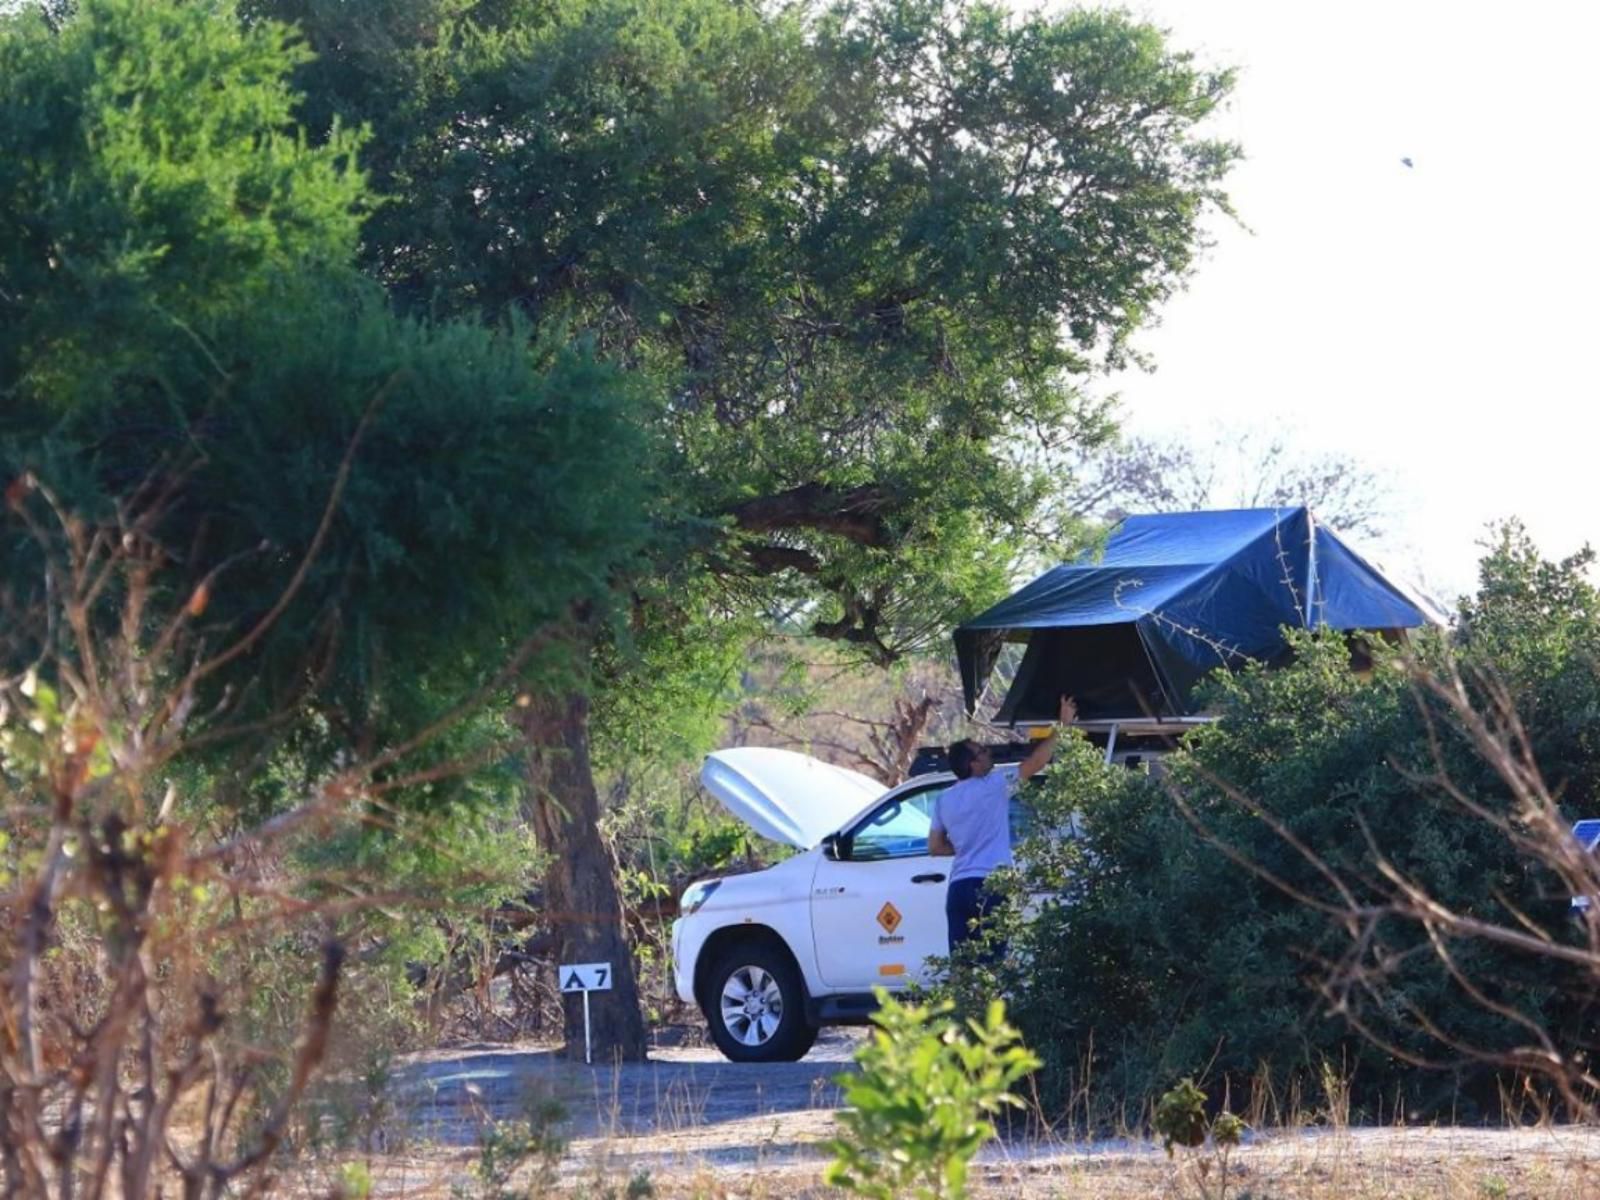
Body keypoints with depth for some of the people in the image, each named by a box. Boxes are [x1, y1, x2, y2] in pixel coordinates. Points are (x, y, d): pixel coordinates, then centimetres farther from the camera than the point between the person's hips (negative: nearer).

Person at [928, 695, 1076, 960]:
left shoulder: (944, 800, 13)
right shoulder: (993, 786, -4)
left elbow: (935, 847, 17)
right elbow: (1036, 762, -4)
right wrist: (1061, 726, 3)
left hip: (958, 888, 6)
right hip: (989, 886, -6)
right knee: (989, 960, -7)